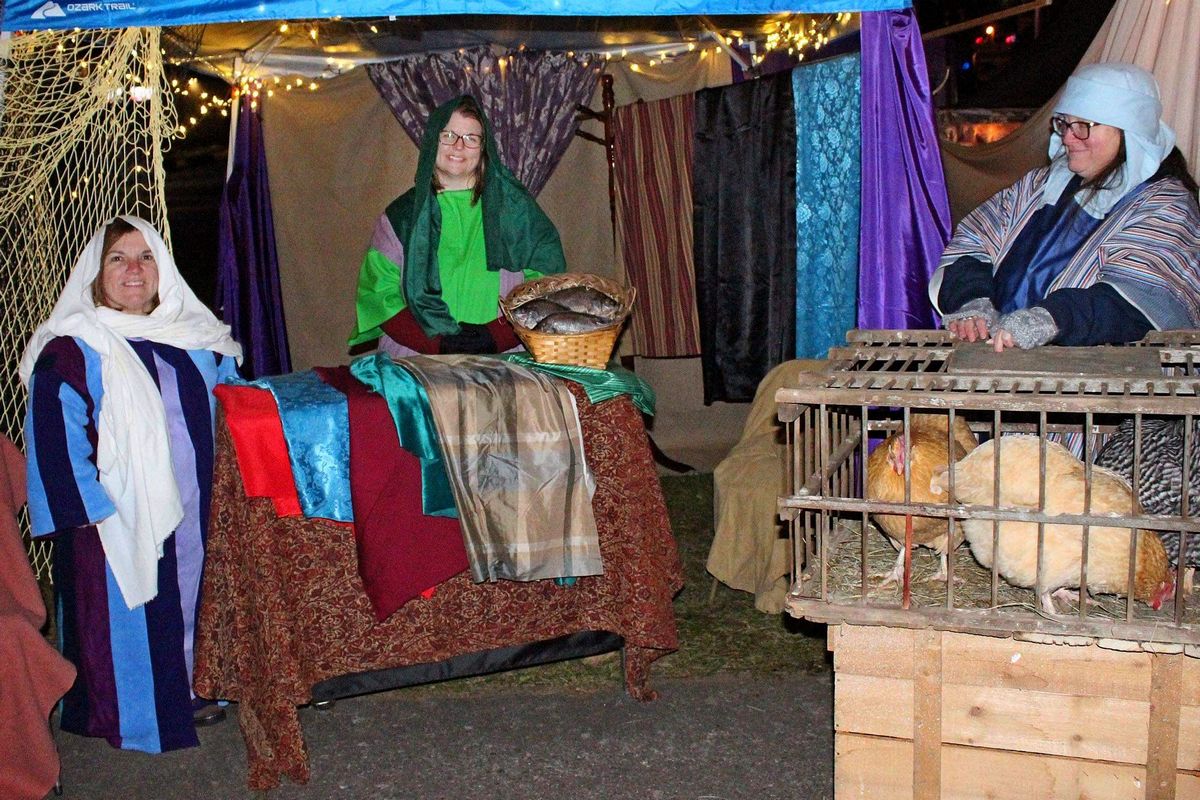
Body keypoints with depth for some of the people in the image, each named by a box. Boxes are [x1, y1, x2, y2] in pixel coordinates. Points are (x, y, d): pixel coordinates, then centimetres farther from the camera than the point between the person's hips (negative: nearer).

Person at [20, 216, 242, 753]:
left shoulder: (195, 338, 8)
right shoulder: (71, 350, -9)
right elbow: (56, 441, -13)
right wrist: (94, 511, -18)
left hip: (192, 510, 5)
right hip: (118, 521, -5)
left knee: (191, 600, 15)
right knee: (126, 616, 5)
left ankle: (192, 689, 33)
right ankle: (133, 717, 22)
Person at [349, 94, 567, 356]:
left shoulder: (513, 204, 10)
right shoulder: (401, 215, 11)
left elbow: (546, 274, 7)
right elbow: (379, 292, 6)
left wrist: (493, 337, -8)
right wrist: (440, 343, -10)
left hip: (502, 359, 0)